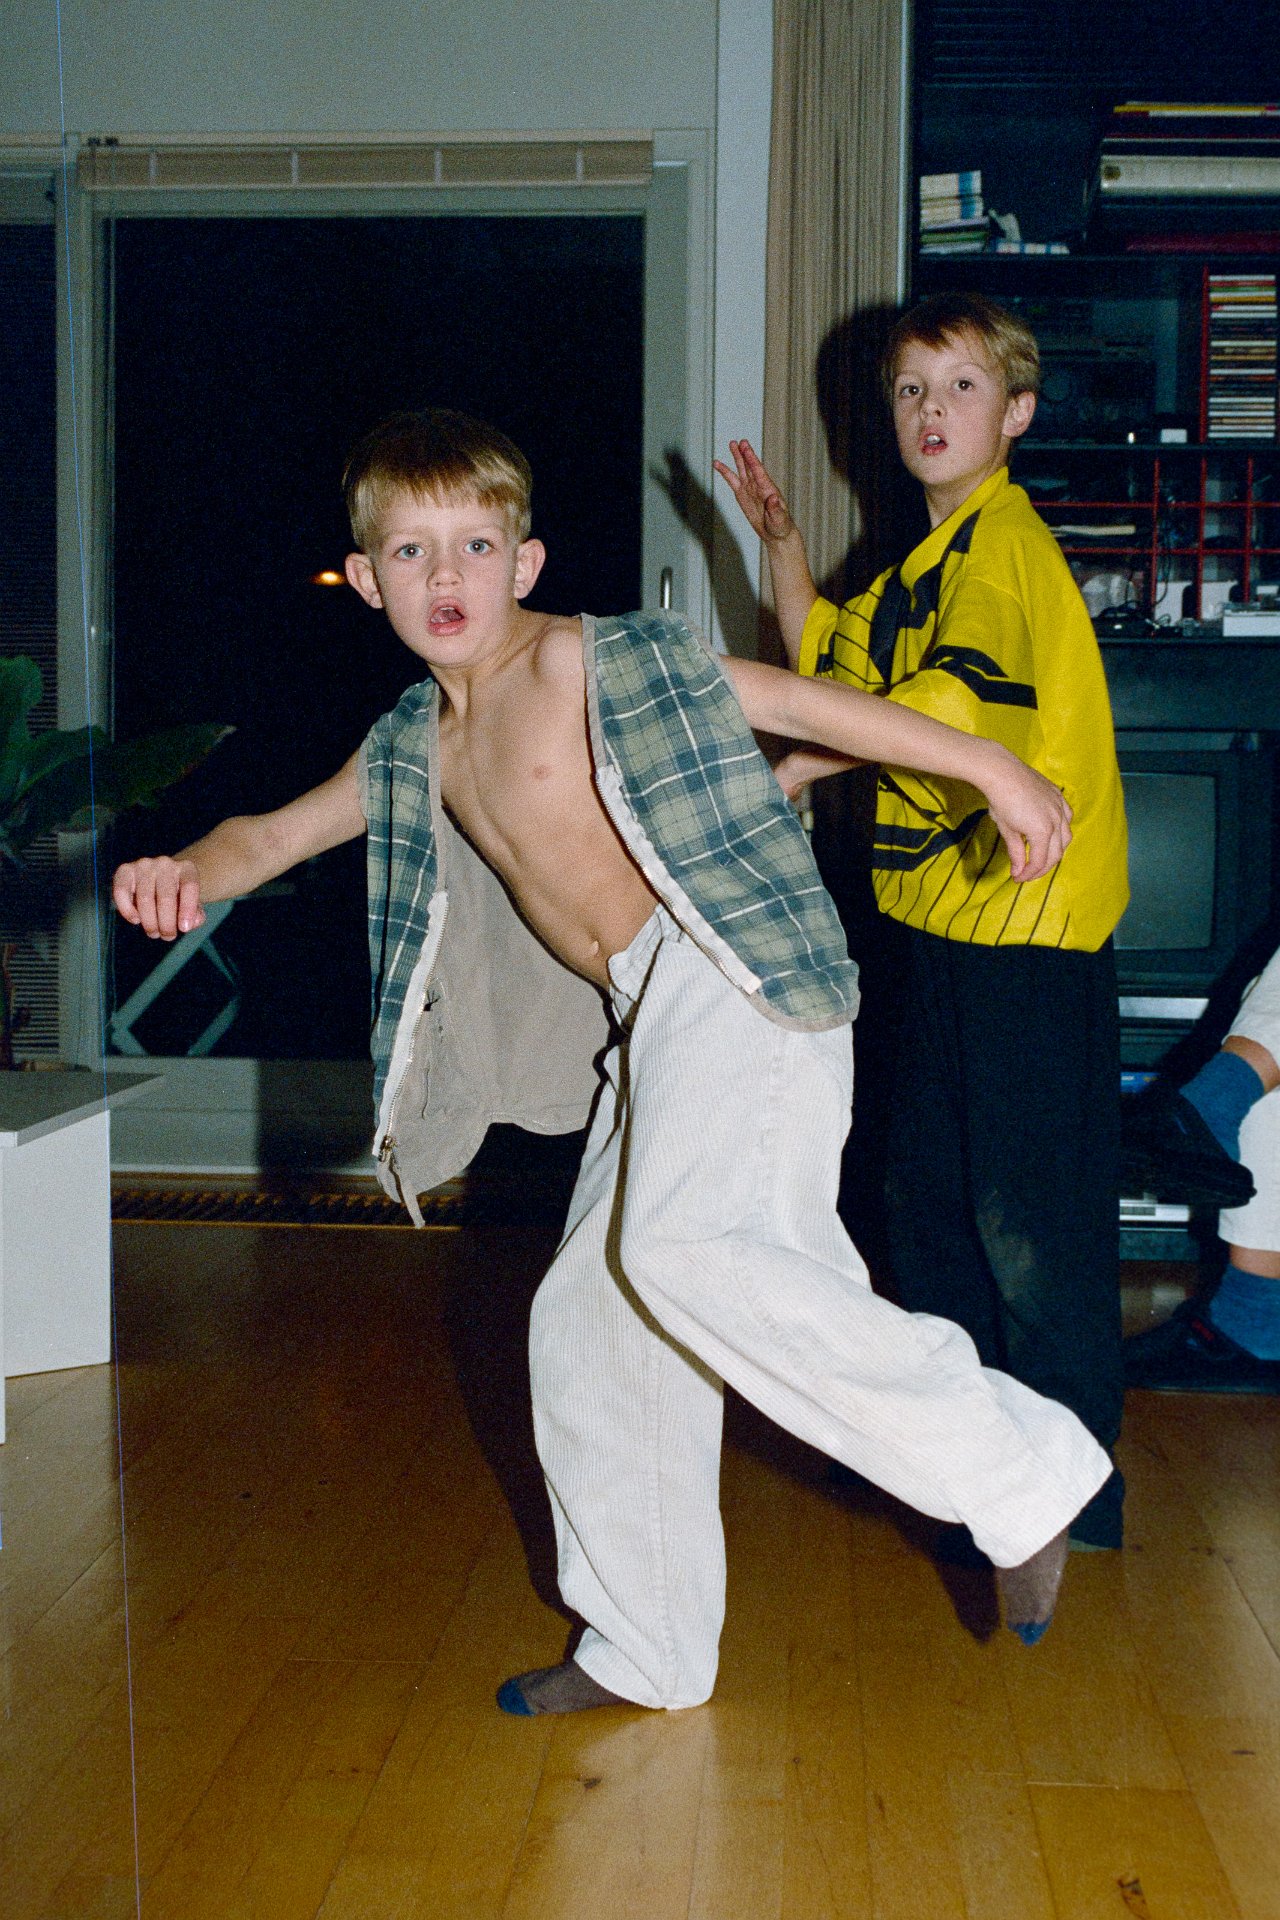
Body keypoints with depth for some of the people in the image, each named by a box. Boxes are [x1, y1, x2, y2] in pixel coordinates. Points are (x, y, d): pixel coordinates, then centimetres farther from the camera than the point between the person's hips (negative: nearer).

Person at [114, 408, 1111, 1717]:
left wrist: (988, 765, -4)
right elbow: (276, 833, 19)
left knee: (691, 1247, -31)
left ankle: (1019, 1473, -22)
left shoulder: (594, 663, -4)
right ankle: (646, 1648, 23)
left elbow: (790, 700, -4)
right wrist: (187, 870, -5)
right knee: (586, 1317, 9)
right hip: (652, 1026, 9)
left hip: (734, 979, -8)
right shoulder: (415, 749, 17)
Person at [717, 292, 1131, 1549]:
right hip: (940, 921, 10)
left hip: (1025, 924, -10)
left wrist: (811, 763, -30)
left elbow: (968, 692, -32)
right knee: (923, 1185, 18)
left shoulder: (1002, 542, -14)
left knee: (1026, 1212, -4)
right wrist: (780, 546, 17)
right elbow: (831, 667, 27)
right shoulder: (926, 563, 18)